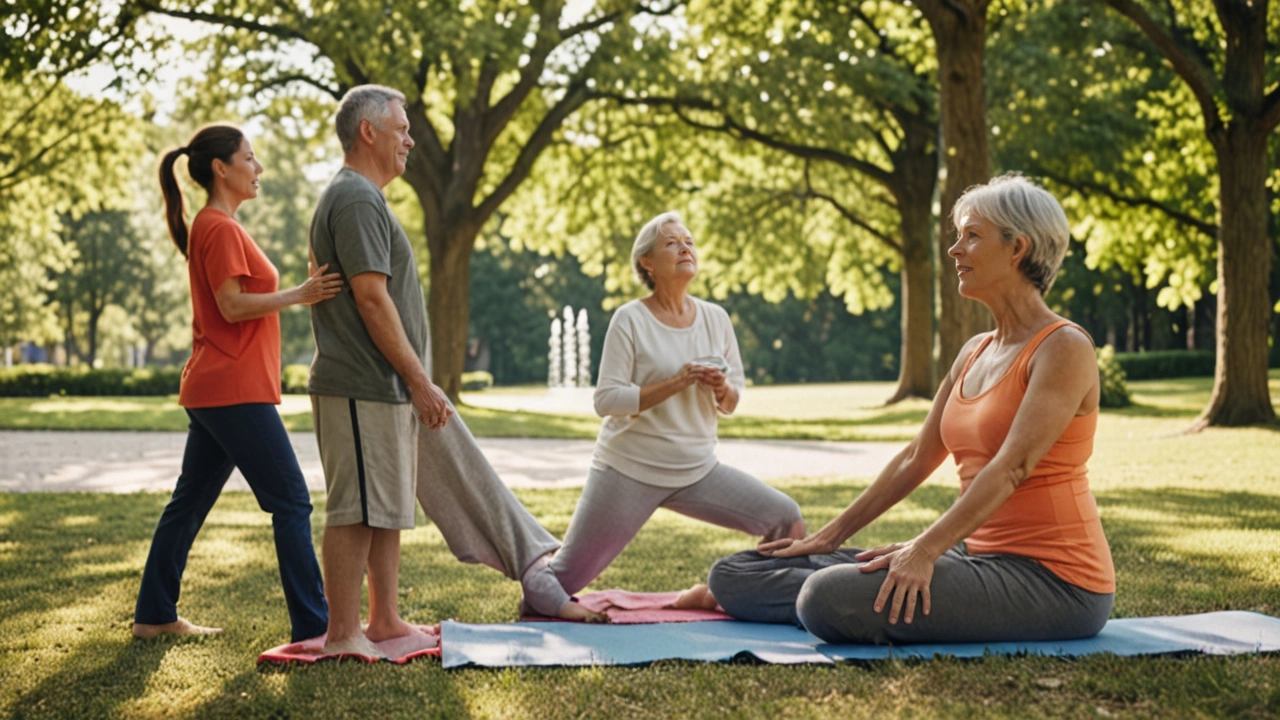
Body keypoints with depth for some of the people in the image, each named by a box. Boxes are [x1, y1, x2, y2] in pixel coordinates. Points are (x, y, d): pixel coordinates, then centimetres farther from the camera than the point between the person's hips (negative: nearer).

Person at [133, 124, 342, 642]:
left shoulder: (215, 226, 19)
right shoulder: (221, 228, -11)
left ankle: (154, 616, 19)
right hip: (235, 391, -10)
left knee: (190, 502, 13)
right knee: (291, 501, -8)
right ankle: (313, 625, -7)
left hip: (212, 390, 10)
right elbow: (233, 306, -19)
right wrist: (298, 295, -24)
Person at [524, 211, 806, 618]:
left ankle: (711, 594, 11)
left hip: (698, 470, 4)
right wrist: (676, 383, -22)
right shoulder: (630, 320, -11)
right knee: (558, 588, -3)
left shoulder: (716, 319, 3)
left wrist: (722, 390, -14)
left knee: (788, 522, -9)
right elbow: (606, 400, -16)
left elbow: (732, 404, 9)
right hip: (629, 472, -4)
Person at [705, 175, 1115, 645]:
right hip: (983, 555, 7)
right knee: (734, 573, -1)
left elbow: (1014, 465, -23)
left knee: (830, 601, -30)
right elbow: (916, 459, 18)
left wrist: (925, 550, -32)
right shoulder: (974, 353, 15)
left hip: (1051, 578, -7)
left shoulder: (1064, 348, -10)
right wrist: (832, 535, 16)